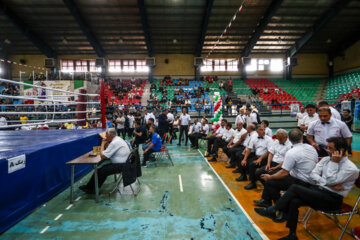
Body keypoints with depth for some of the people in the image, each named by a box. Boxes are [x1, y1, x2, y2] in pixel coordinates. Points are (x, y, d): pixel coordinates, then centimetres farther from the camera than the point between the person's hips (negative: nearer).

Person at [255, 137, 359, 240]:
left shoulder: (351, 168, -10)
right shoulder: (326, 159, 10)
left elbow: (331, 180, -18)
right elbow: (313, 174, 3)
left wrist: (334, 162, -15)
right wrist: (327, 184, -11)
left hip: (332, 200, -6)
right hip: (317, 190, 6)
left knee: (295, 187, -23)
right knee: (294, 202, -22)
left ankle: (273, 211, -10)